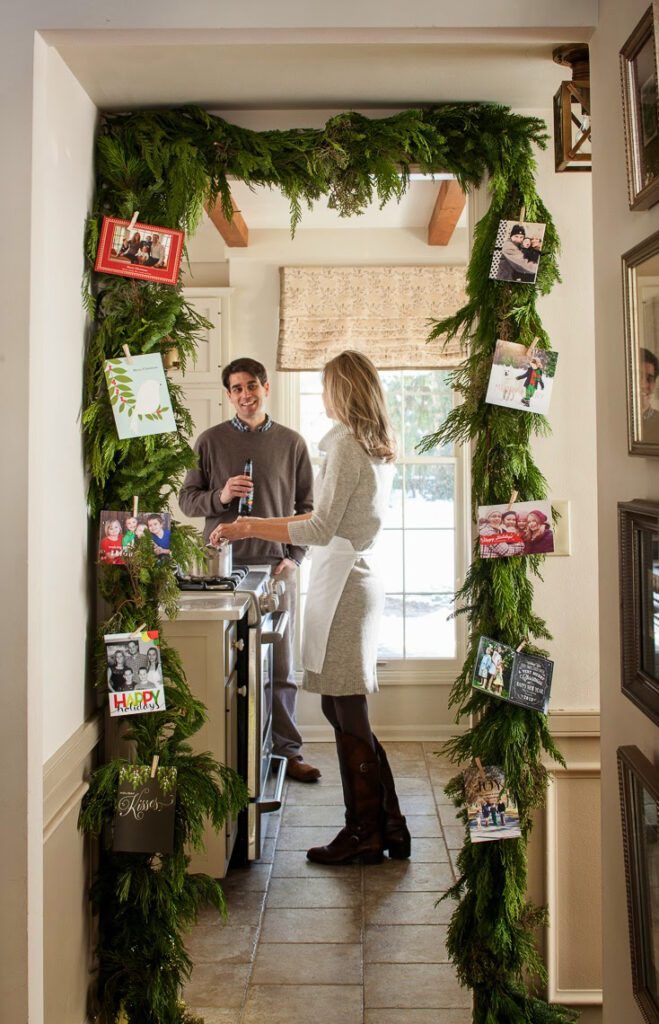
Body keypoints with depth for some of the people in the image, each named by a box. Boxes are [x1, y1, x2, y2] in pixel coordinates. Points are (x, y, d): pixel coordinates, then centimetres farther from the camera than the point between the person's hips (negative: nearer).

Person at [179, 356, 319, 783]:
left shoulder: (292, 442, 9)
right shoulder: (211, 440, 8)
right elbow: (187, 499, 8)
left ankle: (286, 751, 15)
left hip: (276, 566, 0)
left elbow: (307, 506, 9)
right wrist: (219, 496, -12)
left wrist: (294, 556, -1)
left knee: (281, 664, 4)